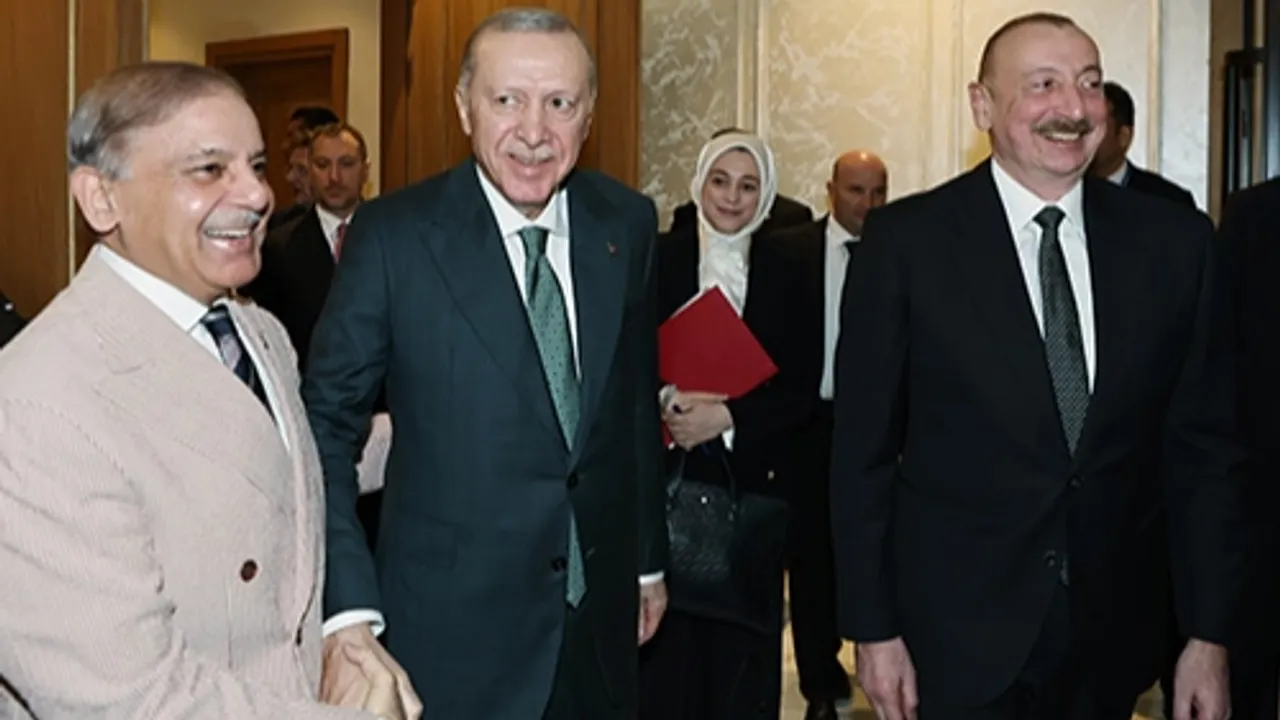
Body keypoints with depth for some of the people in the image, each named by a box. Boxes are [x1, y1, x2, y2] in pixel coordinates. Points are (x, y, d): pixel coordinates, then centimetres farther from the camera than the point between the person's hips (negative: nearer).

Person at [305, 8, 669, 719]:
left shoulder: (626, 224, 0)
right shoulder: (394, 233, -12)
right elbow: (326, 423, -10)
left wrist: (649, 558, 14)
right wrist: (346, 608, -18)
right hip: (451, 631, -3)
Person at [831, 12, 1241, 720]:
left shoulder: (1174, 240, -1)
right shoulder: (907, 240, -9)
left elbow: (1203, 447, 3)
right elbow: (864, 449, -6)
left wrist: (1208, 634, 1)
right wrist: (873, 629, -7)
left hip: (1115, 632, 4)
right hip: (957, 632, -3)